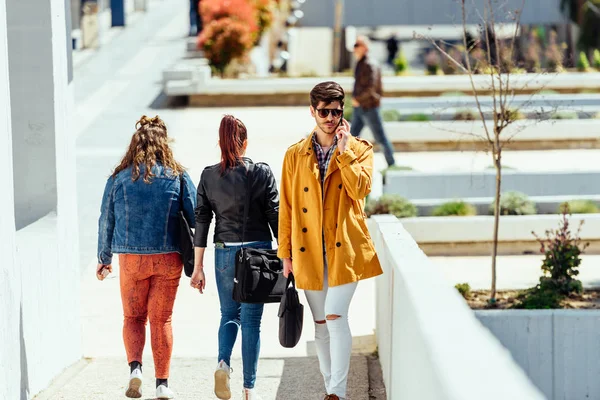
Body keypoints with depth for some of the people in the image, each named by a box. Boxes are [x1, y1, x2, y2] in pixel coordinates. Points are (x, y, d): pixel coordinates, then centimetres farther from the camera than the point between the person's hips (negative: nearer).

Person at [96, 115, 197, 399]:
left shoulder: (119, 178, -1)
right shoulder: (178, 177, -2)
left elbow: (106, 221, 5)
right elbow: (195, 218, -1)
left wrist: (104, 259, 17)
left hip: (131, 259, 0)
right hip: (168, 259, 0)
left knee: (133, 317, 14)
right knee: (162, 320, 10)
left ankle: (135, 367, -9)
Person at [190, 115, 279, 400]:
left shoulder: (209, 176, 0)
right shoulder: (262, 173, -5)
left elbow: (201, 221, 1)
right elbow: (275, 216, -4)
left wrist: (198, 266, 5)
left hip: (225, 253, 2)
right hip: (258, 251, -1)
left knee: (229, 314, 18)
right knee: (251, 320, 6)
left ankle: (223, 363, -8)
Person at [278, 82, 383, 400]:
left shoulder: (359, 149, 3)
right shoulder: (295, 155, 8)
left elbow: (360, 189, -14)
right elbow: (286, 208, 9)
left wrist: (343, 150, -14)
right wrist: (286, 254, 7)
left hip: (345, 249, -3)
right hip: (308, 250, 3)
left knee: (335, 316, -16)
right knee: (321, 323, 10)